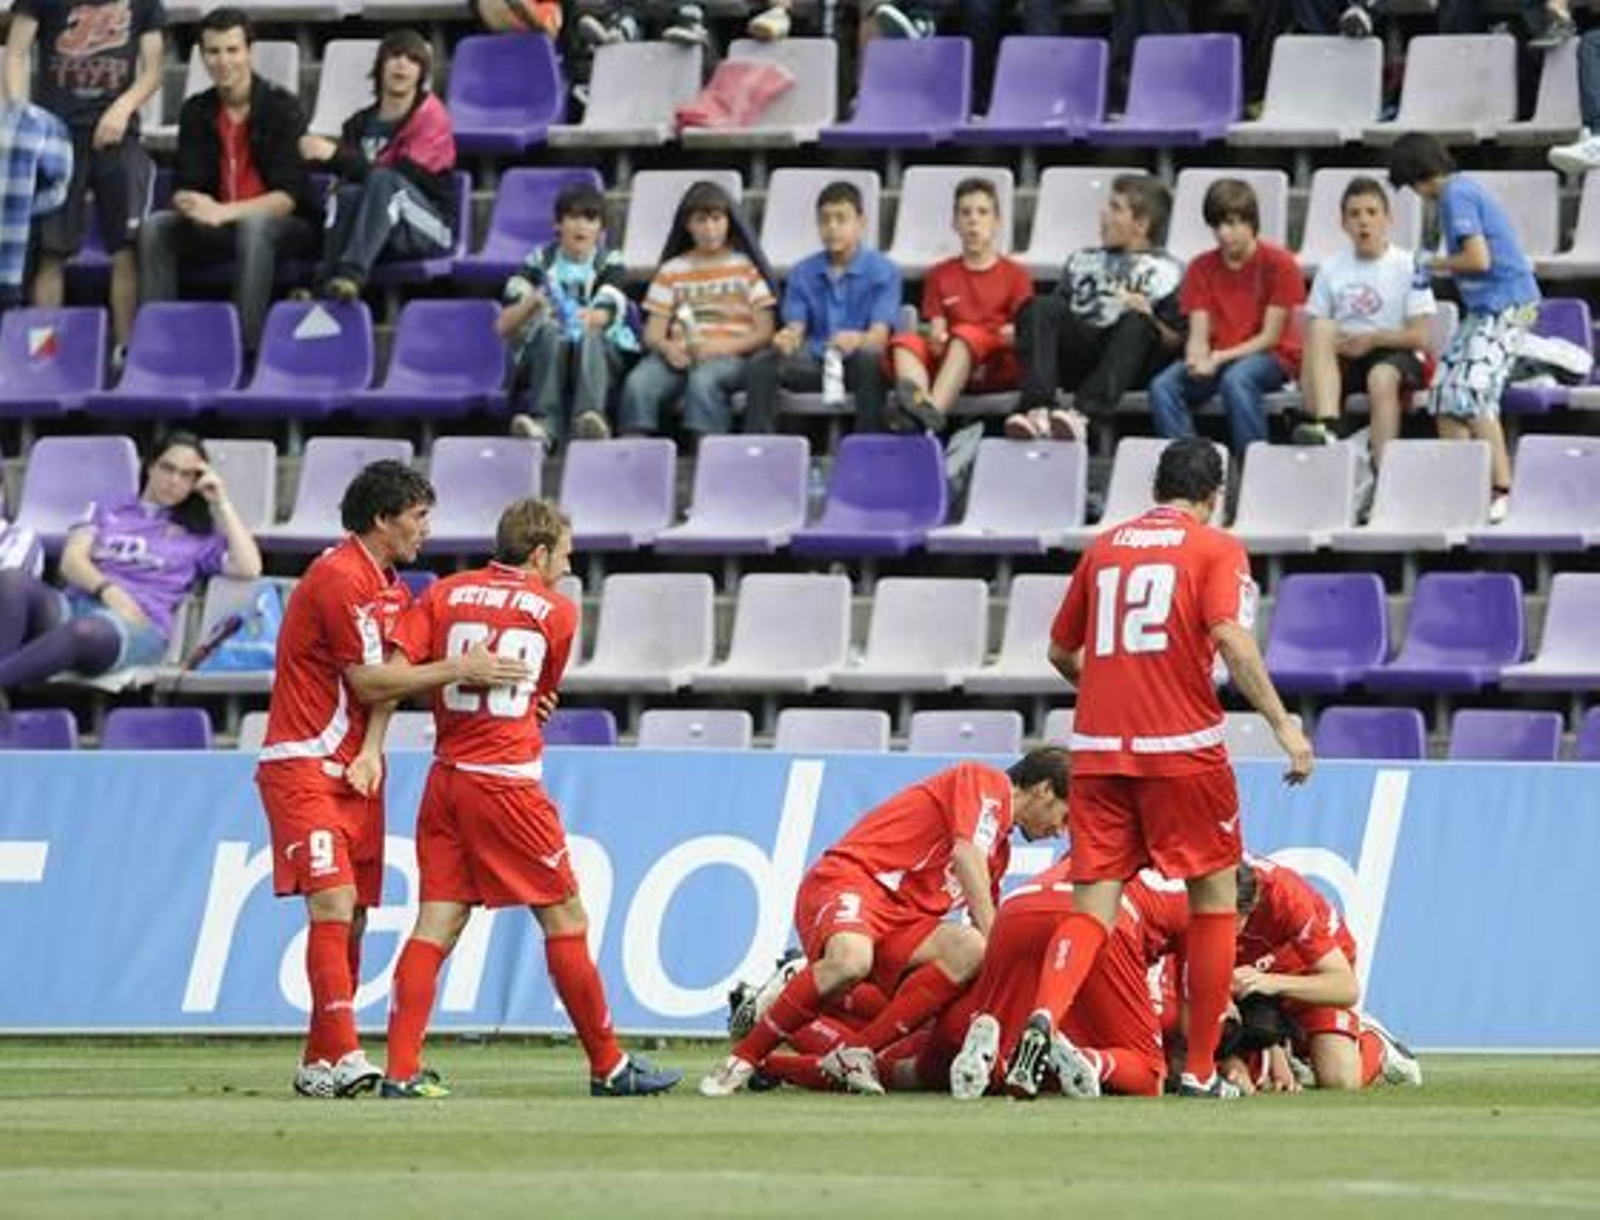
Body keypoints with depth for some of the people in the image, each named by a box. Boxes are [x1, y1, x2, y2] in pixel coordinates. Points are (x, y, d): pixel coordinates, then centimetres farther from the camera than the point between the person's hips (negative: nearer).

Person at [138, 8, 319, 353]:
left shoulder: (282, 108, -12)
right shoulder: (196, 112, 3)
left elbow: (288, 197, -18)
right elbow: (183, 188, 0)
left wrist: (225, 212, -32)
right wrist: (192, 204, -26)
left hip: (286, 227, -5)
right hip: (218, 227, 5)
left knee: (253, 226, -38)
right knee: (155, 228, -18)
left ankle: (248, 343, -41)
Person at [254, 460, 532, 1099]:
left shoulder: (391, 588, 16)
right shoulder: (339, 578, -14)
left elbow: (387, 681, 7)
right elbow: (368, 681, -15)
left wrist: (372, 751, -11)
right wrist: (458, 670, -14)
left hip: (355, 774, 9)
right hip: (304, 765, -9)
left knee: (353, 919, 7)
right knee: (333, 903, -18)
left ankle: (319, 1064, 12)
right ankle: (343, 1055, -24)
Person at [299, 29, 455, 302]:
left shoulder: (431, 116, -3)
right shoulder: (361, 124, 11)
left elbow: (403, 176, -16)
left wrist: (337, 155, -22)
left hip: (431, 231, -4)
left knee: (383, 181, -33)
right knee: (348, 194, -29)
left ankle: (351, 276, -51)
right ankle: (323, 284, -46)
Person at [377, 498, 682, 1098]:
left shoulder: (444, 594, 8)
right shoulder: (555, 611, 2)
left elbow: (393, 674, -3)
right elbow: (543, 695, 13)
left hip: (446, 777, 4)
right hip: (508, 784, -4)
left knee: (436, 923, 2)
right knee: (565, 919, 5)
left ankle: (401, 1069, -7)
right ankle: (608, 1066, 12)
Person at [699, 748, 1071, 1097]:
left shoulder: (1001, 849, 27)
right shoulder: (987, 781, 2)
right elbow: (966, 855, -12)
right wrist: (992, 937, -13)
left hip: (902, 919, 8)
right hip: (848, 879, -8)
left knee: (969, 950, -21)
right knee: (851, 961, -39)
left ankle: (854, 1053, -23)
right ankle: (743, 1060, -23)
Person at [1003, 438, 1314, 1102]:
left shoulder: (1104, 547, 15)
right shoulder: (1217, 550, 2)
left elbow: (1061, 652, 21)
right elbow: (1231, 639, -14)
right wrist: (1283, 724, -13)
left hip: (1096, 748, 4)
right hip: (1182, 748, -4)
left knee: (1093, 903, 2)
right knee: (1214, 895, 11)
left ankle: (1044, 1014, -26)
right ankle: (1200, 1068, 10)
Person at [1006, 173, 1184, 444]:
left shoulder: (1164, 271, 12)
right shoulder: (1083, 260, 28)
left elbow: (1175, 343, 3)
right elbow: (1056, 316, 21)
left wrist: (1148, 318, -14)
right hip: (1076, 357, 4)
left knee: (1136, 323, -34)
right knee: (1040, 307, -21)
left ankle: (1081, 414, -55)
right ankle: (1037, 409, -43)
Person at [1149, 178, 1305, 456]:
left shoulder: (1278, 264, -6)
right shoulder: (1201, 269, 7)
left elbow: (1270, 337, -9)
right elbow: (1199, 335, 0)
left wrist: (1220, 358, -19)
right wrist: (1198, 359, -24)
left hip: (1271, 357, -4)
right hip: (1215, 358, 4)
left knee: (1235, 379, -39)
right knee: (1162, 387, -25)